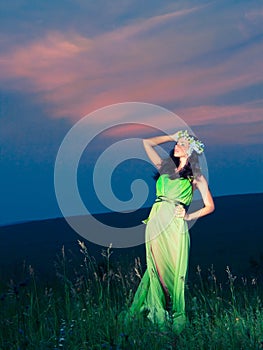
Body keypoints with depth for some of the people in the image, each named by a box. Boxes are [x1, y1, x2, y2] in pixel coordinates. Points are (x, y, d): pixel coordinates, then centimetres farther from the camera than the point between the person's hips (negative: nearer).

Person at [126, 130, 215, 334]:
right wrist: (172, 136, 20)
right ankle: (159, 315, 13)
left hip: (176, 226, -3)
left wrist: (189, 216, -5)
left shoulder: (197, 178, 8)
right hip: (156, 223, 3)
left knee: (175, 273, -1)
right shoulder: (165, 168, 16)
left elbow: (210, 206, 8)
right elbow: (147, 143, 19)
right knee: (157, 269, 4)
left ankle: (175, 318, 11)